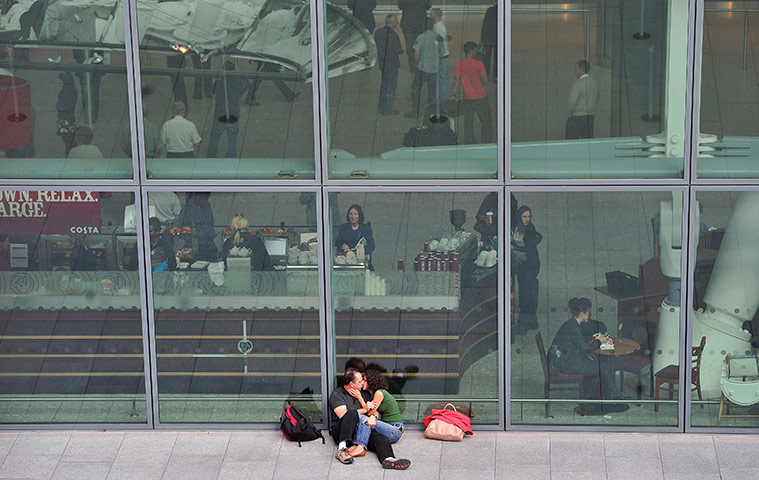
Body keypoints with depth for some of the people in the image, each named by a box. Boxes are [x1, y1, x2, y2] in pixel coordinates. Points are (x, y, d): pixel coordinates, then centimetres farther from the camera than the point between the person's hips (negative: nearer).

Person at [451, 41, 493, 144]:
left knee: (468, 124, 12)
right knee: (486, 122, 11)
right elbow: (485, 81, -11)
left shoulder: (459, 65, -4)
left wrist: (453, 95, -3)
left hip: (467, 98, 3)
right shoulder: (479, 64, -13)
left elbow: (457, 81, -7)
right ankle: (486, 143, 9)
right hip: (480, 97, -3)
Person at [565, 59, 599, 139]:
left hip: (577, 118, -8)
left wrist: (571, 112, -4)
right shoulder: (594, 82, 7)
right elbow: (596, 99, 19)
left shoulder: (578, 83, -18)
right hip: (591, 116, 8)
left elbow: (571, 102, -22)